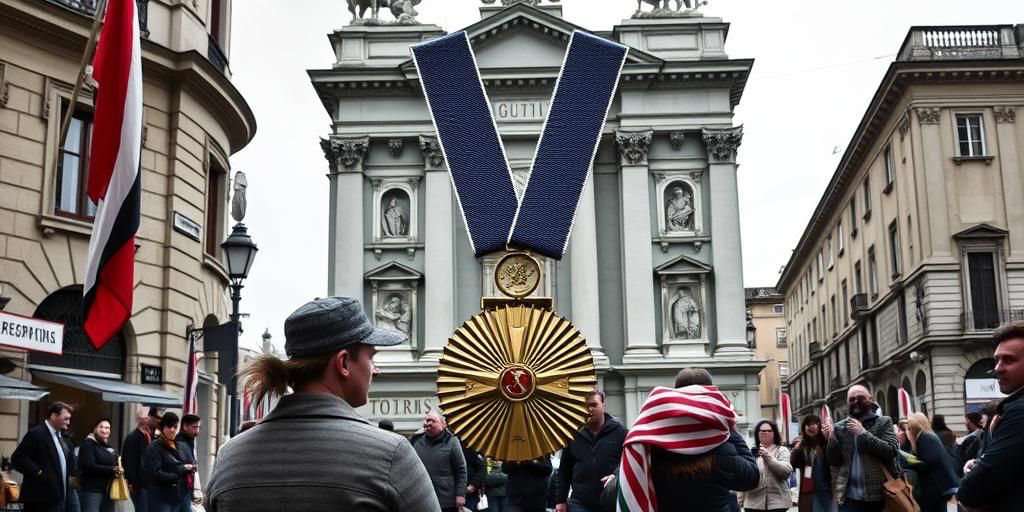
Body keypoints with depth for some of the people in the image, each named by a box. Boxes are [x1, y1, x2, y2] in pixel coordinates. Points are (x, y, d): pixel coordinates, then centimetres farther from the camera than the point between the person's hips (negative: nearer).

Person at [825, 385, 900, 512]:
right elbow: (834, 461, 8)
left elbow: (892, 451, -11)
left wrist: (863, 433, -16)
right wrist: (832, 439, -9)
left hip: (880, 495, -1)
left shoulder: (884, 422, 3)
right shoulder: (840, 428, 9)